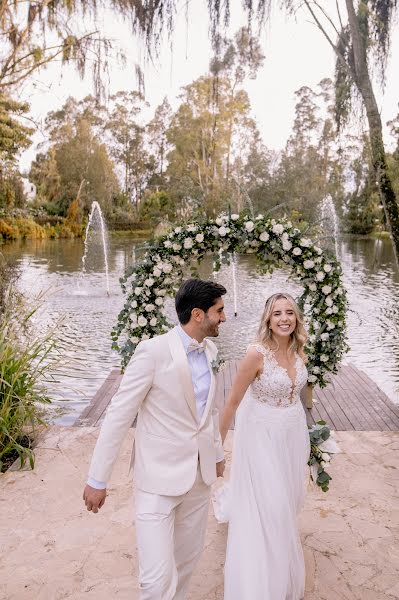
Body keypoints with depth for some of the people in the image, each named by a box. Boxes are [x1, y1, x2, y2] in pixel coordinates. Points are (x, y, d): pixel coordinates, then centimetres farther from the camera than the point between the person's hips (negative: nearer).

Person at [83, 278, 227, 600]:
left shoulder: (209, 351, 3)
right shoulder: (153, 351, -19)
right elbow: (119, 414, -16)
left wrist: (218, 453, 24)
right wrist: (97, 479, -13)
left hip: (200, 474, 7)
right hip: (160, 477, -6)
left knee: (188, 557, 19)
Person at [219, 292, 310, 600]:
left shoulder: (299, 352, -4)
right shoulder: (257, 354, -24)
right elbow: (233, 399, -16)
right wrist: (219, 438, -8)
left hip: (294, 432, 6)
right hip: (264, 435, -6)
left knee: (288, 497, 23)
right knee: (266, 506, 3)